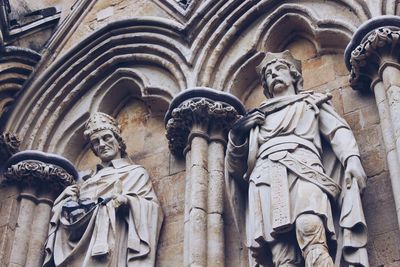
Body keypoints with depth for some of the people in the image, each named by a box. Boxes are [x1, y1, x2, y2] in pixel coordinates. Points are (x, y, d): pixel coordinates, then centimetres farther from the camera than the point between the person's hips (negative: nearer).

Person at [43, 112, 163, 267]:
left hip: (106, 238, -5)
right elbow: (62, 212, 26)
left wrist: (127, 200, -16)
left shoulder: (135, 172, 14)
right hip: (75, 241, 5)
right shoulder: (88, 179, 29)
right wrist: (66, 195, 7)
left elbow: (152, 207, 1)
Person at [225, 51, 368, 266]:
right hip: (267, 178, 1)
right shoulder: (256, 117, 35)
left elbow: (339, 131, 14)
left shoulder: (312, 101, 32)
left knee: (309, 227, -35)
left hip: (302, 169, -1)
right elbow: (236, 167, 29)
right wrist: (236, 135, 9)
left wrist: (352, 158, -7)